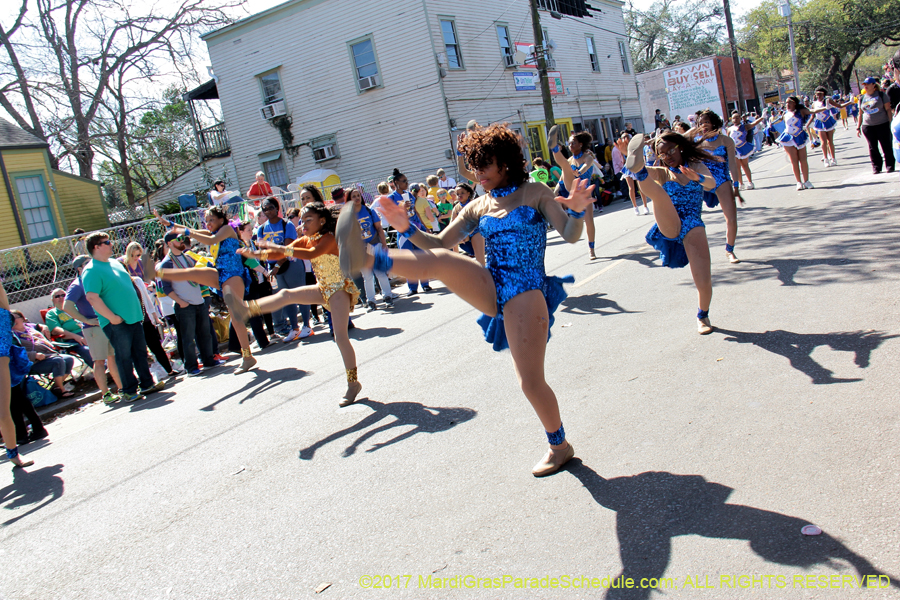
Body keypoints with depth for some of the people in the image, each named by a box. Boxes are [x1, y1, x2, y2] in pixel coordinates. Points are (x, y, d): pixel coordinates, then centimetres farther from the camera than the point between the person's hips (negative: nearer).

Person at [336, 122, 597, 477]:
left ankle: (559, 446, 18)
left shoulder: (535, 193, 3)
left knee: (530, 381, -6)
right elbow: (440, 244, 10)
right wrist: (408, 229, -8)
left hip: (526, 294, -4)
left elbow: (570, 236, -3)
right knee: (441, 260, -25)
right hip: (491, 289, 4)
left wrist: (577, 212, -25)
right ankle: (363, 260, -48)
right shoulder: (478, 207, 14)